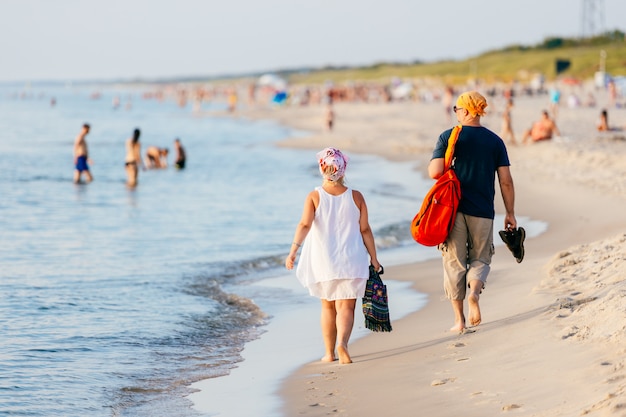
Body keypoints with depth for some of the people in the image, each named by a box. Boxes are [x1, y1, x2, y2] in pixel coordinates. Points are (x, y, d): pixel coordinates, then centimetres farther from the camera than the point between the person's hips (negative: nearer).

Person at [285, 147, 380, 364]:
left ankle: (329, 352, 20)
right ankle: (342, 343, -28)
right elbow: (365, 230, -1)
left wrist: (293, 251, -23)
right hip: (350, 261, -1)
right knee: (345, 306, -2)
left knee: (328, 306, 17)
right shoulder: (356, 197, -3)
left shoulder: (314, 197, -6)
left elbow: (305, 225, -19)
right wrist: (373, 258, 7)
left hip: (322, 261, 1)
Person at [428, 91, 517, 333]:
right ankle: (474, 291, -17)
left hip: (453, 209, -1)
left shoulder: (448, 137, -3)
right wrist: (510, 213, 9)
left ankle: (459, 320, 7)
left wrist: (433, 163, 12)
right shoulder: (495, 141, 3)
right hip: (482, 212, 1)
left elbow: (435, 172, -11)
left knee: (454, 263, 7)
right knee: (480, 259, 15)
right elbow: (506, 181, 2)